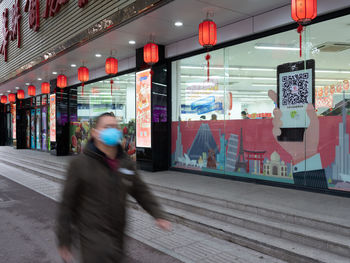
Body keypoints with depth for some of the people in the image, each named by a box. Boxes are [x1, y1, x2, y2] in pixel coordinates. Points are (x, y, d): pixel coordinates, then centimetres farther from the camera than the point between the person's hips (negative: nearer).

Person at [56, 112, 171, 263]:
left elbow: (141, 192, 13)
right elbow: (67, 205, -6)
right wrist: (64, 241, -4)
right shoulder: (80, 164, -11)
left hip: (117, 234, 6)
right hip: (92, 233, -5)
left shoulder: (126, 164, 3)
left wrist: (158, 215, 1)